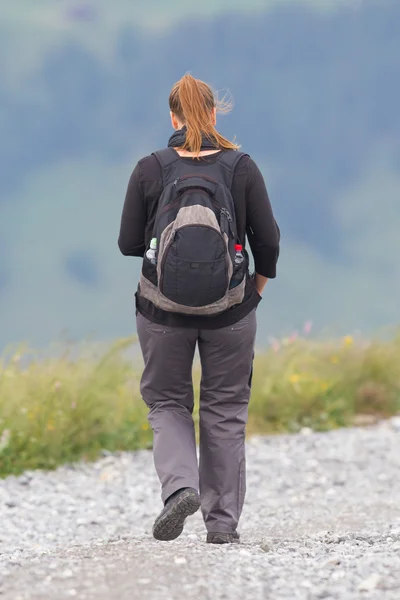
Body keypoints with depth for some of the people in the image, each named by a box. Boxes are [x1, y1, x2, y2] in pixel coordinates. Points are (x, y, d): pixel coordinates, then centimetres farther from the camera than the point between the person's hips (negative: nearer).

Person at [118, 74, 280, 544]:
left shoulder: (149, 170, -6)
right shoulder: (241, 167, -5)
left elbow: (128, 243, -3)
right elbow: (268, 240, -3)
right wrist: (258, 285, 15)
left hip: (163, 309, 0)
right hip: (230, 309, 1)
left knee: (166, 401, 16)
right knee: (225, 409, 13)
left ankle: (179, 485, -9)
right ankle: (223, 521, 12)